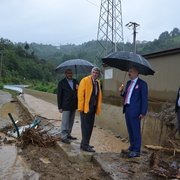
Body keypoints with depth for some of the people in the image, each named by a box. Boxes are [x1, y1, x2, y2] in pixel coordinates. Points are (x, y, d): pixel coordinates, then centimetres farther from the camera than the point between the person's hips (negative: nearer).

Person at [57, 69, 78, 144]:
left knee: (71, 122, 13)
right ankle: (63, 137, 6)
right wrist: (60, 107, -9)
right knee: (65, 122, -2)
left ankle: (68, 134, 26)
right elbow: (59, 95, -5)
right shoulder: (62, 83, -4)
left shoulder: (75, 81, 9)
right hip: (66, 106, -5)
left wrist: (77, 89, -11)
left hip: (73, 105, 6)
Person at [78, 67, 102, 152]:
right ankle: (85, 145, 4)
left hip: (93, 108, 7)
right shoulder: (85, 80, -8)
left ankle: (84, 144, 24)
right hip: (85, 107, -7)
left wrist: (98, 107, 10)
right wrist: (81, 107, -16)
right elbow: (80, 94, -12)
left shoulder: (97, 82, 14)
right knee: (85, 127, -3)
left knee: (90, 127, 12)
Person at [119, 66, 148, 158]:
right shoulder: (129, 82, 15)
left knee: (136, 131, 0)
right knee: (130, 130, 17)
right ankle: (132, 147, 31)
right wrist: (122, 91, 0)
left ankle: (136, 151, 9)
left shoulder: (142, 84, -8)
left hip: (135, 110, -8)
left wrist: (143, 112, -13)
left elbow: (144, 99, -10)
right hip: (127, 109, 8)